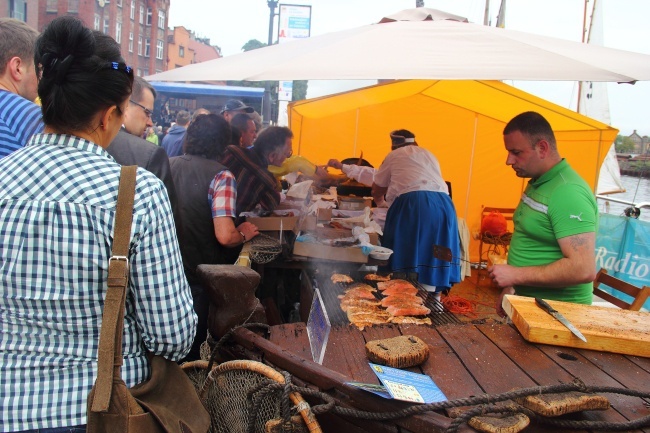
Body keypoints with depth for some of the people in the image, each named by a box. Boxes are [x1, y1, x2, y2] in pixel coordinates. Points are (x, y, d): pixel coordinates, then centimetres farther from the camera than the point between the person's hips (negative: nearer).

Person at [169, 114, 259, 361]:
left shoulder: (168, 165, -4)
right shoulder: (220, 176, -18)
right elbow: (225, 236, -28)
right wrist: (243, 234, -5)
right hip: (199, 274, -5)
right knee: (191, 349, 16)